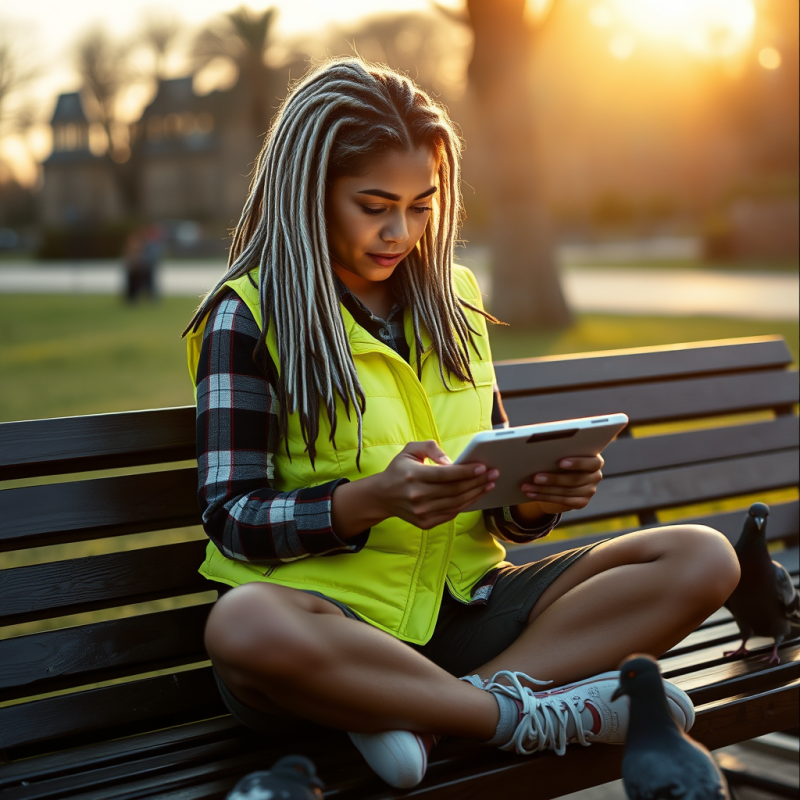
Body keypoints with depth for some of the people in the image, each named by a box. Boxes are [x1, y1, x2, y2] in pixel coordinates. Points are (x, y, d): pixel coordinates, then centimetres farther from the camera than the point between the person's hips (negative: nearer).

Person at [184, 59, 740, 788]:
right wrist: (371, 501, -26)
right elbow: (232, 518, -9)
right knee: (247, 628, -41)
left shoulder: (452, 299, 15)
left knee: (704, 560, -12)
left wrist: (540, 497, -9)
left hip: (459, 605, 5)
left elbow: (499, 511, 15)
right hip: (329, 612, -5)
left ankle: (417, 708, -24)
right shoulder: (247, 317, -1)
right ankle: (527, 713, -22)